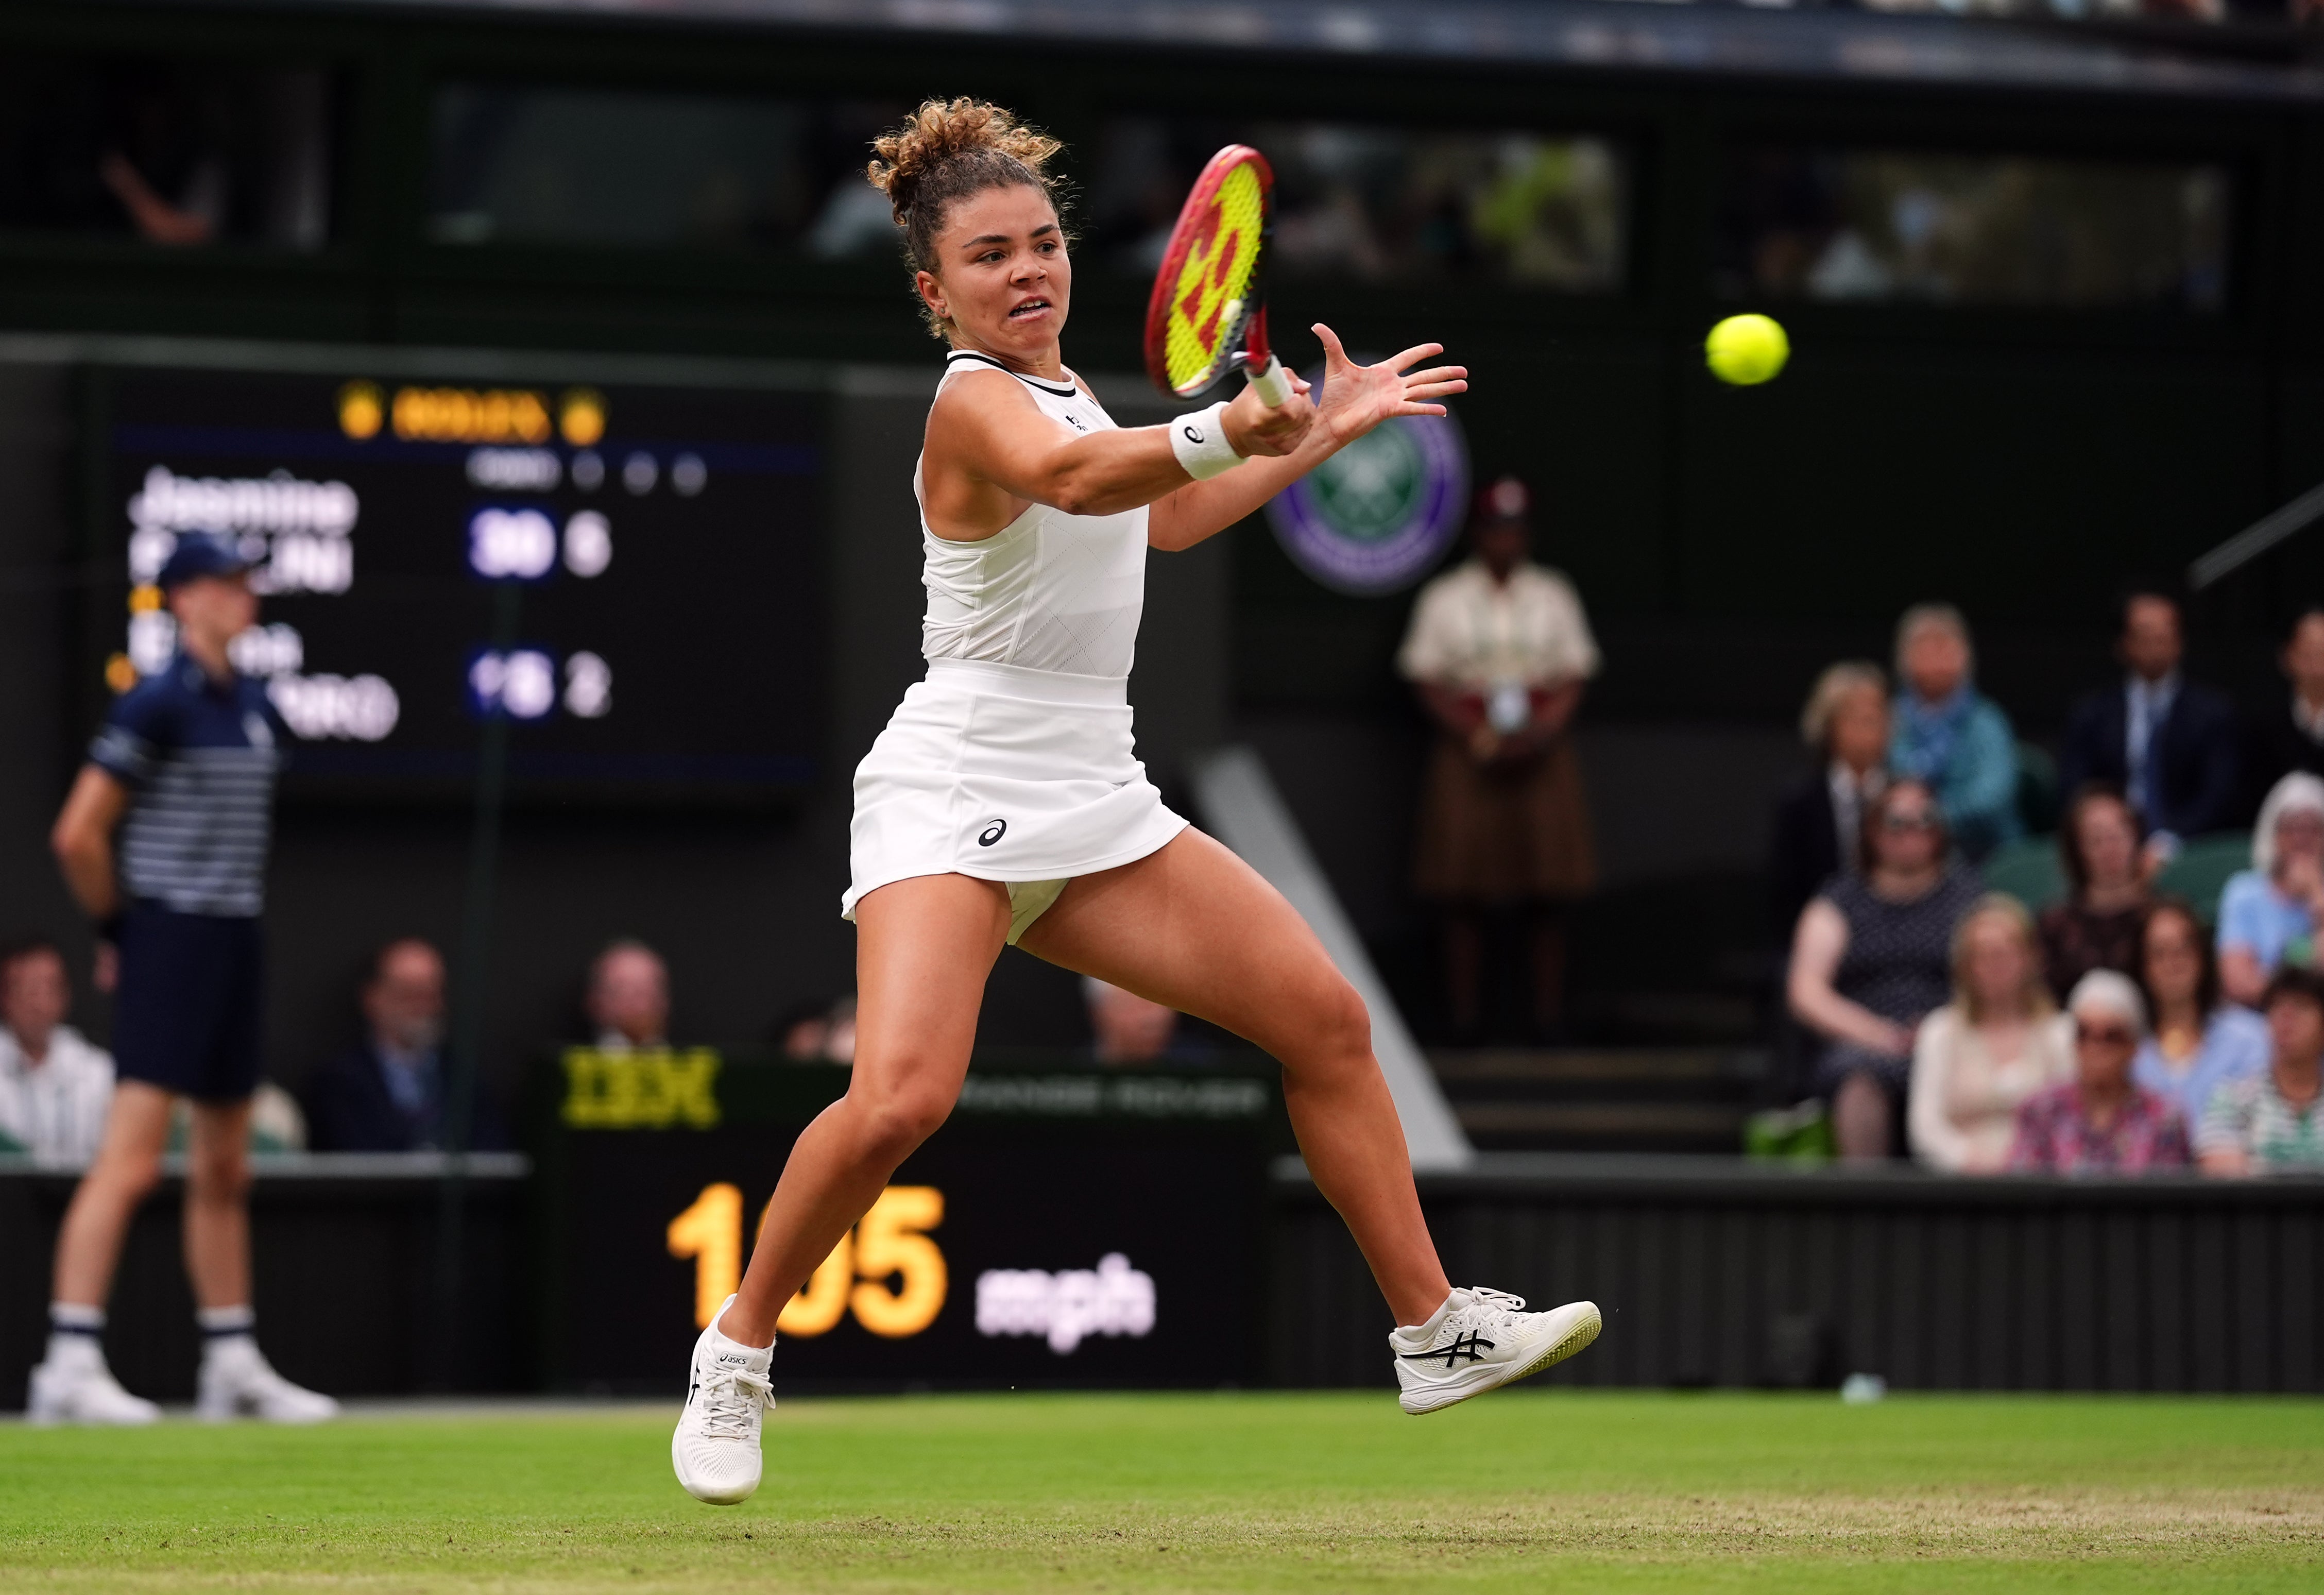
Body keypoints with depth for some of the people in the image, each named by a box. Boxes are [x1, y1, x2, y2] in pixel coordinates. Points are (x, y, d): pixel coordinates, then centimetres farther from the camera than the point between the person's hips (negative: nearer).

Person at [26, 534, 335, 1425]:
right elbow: (78, 834, -13)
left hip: (235, 948, 8)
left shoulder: (255, 707, 12)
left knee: (224, 1172, 13)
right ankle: (70, 1362, -15)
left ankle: (233, 1364, 19)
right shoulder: (158, 704, -12)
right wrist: (121, 925, -4)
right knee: (132, 1160, -14)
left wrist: (237, 916, 16)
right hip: (170, 946, -8)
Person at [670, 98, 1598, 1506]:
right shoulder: (977, 403, -14)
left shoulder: (1060, 386, 14)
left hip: (1090, 801, 9)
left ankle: (1438, 1334, 11)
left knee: (1327, 1019, 2)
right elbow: (1074, 479, -39)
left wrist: (1325, 433, 30)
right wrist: (1218, 432, -58)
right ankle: (738, 1349, -5)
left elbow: (1164, 519, 34)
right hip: (956, 796, -9)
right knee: (903, 1098, -27)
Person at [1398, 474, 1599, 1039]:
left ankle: (1548, 1014, -2)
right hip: (1466, 753, -1)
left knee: (1548, 894, -4)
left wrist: (1541, 733, -10)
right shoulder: (1444, 599, 6)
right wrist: (1475, 736, -12)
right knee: (1464, 895, -6)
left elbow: (1574, 677, 8)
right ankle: (1466, 1014, -4)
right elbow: (1426, 680, 2)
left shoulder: (1553, 595, 10)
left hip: (1540, 752, 1)